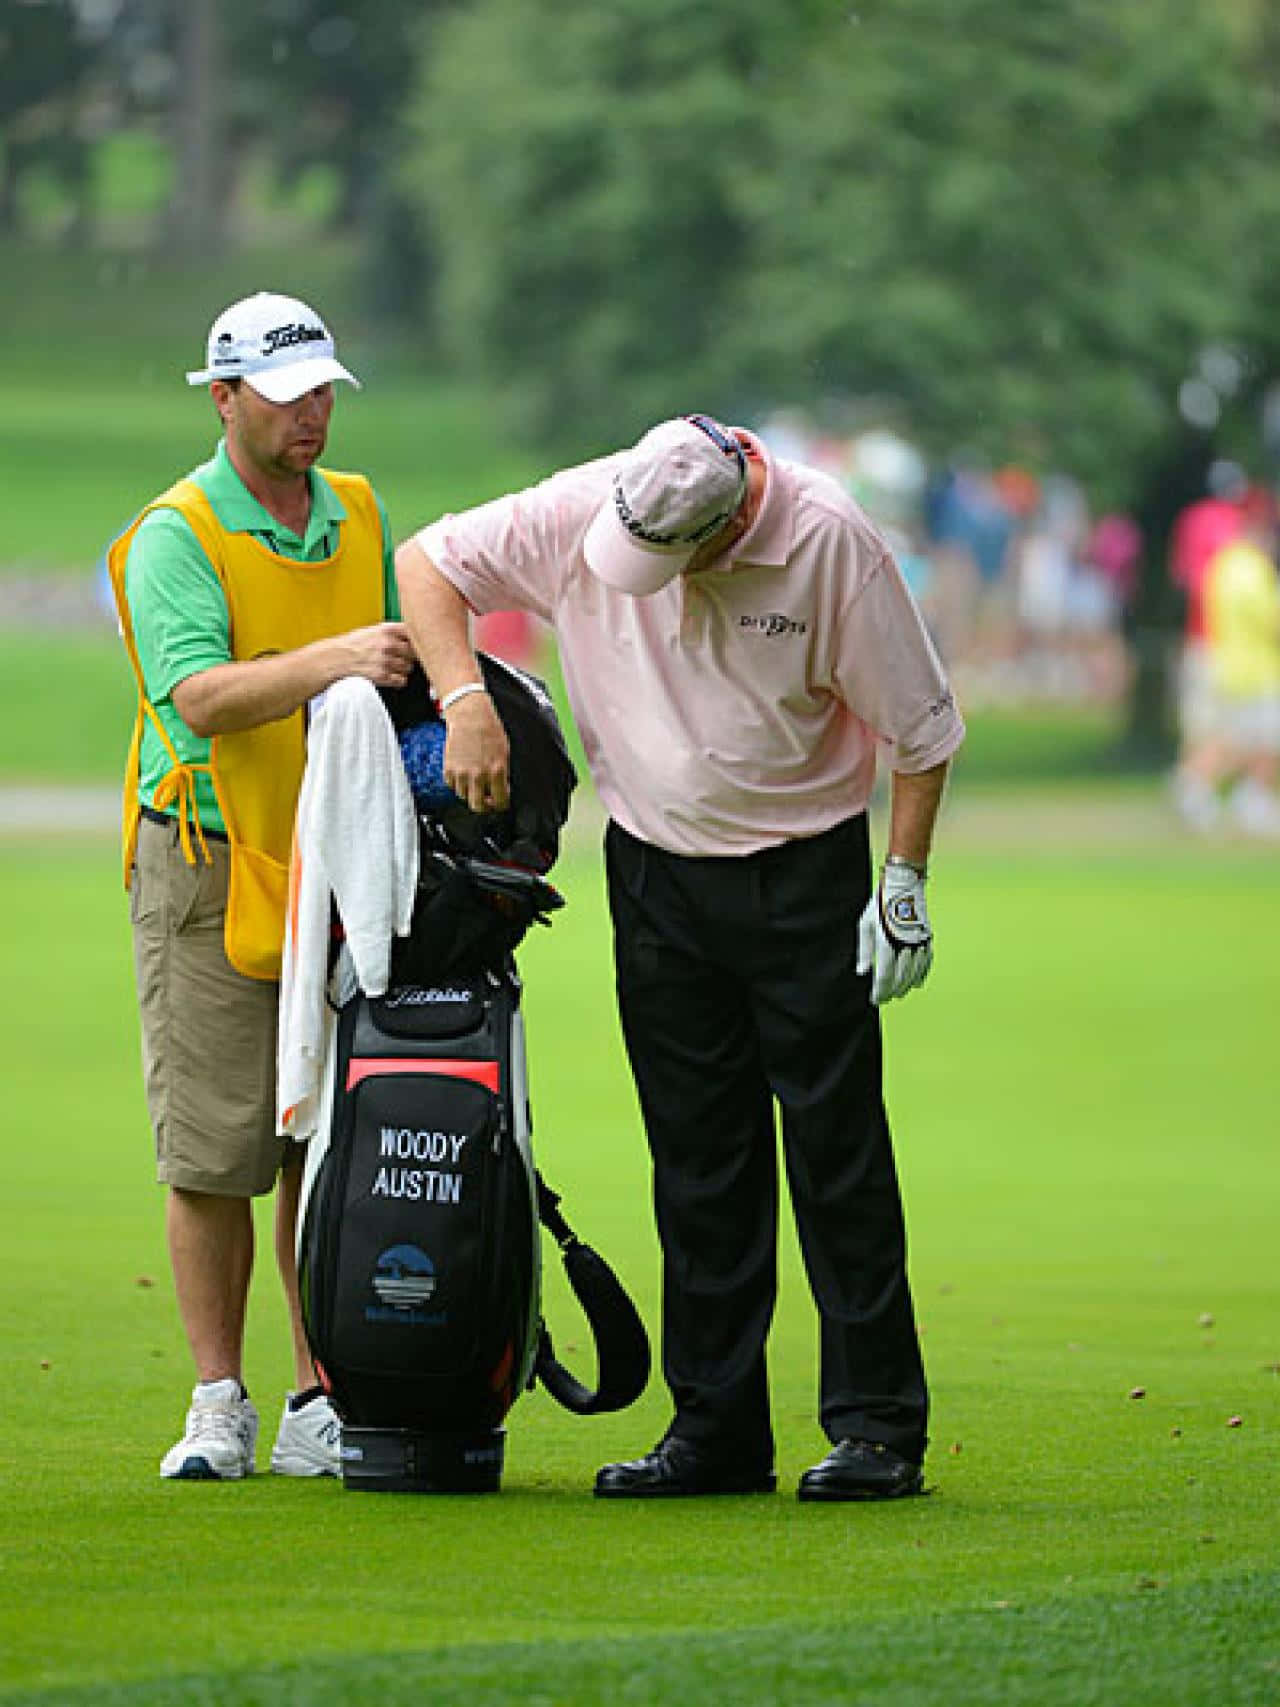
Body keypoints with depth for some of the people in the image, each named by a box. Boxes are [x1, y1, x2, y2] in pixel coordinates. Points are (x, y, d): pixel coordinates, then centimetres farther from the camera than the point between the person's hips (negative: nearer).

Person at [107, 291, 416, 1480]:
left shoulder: (359, 518, 10)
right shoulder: (176, 536, -9)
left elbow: (405, 669, 18)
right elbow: (200, 699, -22)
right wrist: (332, 660, -34)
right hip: (208, 866, -4)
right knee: (211, 1150, -3)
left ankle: (318, 1406, 8)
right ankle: (218, 1405, 5)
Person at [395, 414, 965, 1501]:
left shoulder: (829, 541, -18)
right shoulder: (579, 512, -12)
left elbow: (921, 725, -8)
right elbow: (426, 565, 0)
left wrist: (905, 883, -9)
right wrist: (466, 699, -15)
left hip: (804, 877, -3)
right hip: (655, 873, 3)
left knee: (837, 1154, -5)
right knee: (697, 1162, 5)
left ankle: (879, 1428, -2)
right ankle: (717, 1429, 10)